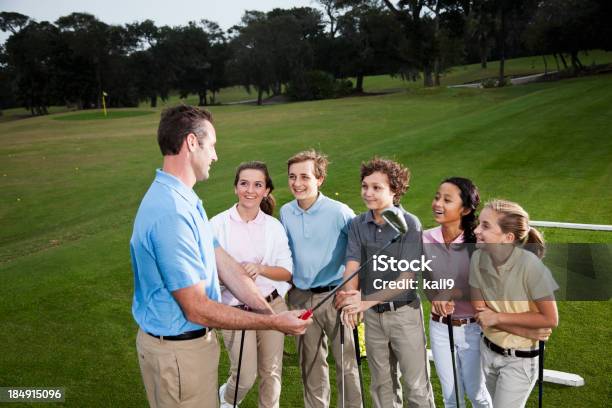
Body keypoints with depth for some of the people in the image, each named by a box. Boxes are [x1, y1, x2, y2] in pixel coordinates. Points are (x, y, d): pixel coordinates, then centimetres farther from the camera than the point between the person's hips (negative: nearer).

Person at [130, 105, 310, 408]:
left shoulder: (185, 201, 4)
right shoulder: (171, 213, -30)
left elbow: (223, 263, 1)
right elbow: (198, 310, -26)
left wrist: (269, 312, -8)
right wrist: (273, 322, -20)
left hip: (194, 338, 9)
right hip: (178, 349, -9)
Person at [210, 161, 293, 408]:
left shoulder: (274, 226, -1)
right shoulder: (218, 224, -9)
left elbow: (287, 272, -2)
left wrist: (261, 268, -20)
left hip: (272, 305, 3)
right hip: (235, 311, -2)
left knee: (271, 371, 13)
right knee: (245, 376, 4)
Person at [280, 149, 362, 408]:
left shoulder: (339, 212, -13)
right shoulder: (286, 213, 1)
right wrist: (289, 283, 10)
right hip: (300, 297, 4)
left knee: (346, 362, 4)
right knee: (310, 363, 16)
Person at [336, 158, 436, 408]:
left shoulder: (410, 224, -14)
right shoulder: (358, 224, -1)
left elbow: (406, 278, -18)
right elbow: (352, 266, -10)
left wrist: (367, 300, -27)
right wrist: (349, 294, -31)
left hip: (404, 312, -4)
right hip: (373, 315, 4)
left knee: (417, 385, 7)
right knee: (382, 384, 18)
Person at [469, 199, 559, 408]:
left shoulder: (529, 265, -27)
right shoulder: (478, 258, -15)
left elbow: (550, 320, -20)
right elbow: (480, 312, -10)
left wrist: (497, 317, -19)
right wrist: (527, 332, -20)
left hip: (519, 359, -4)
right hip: (487, 350, 5)